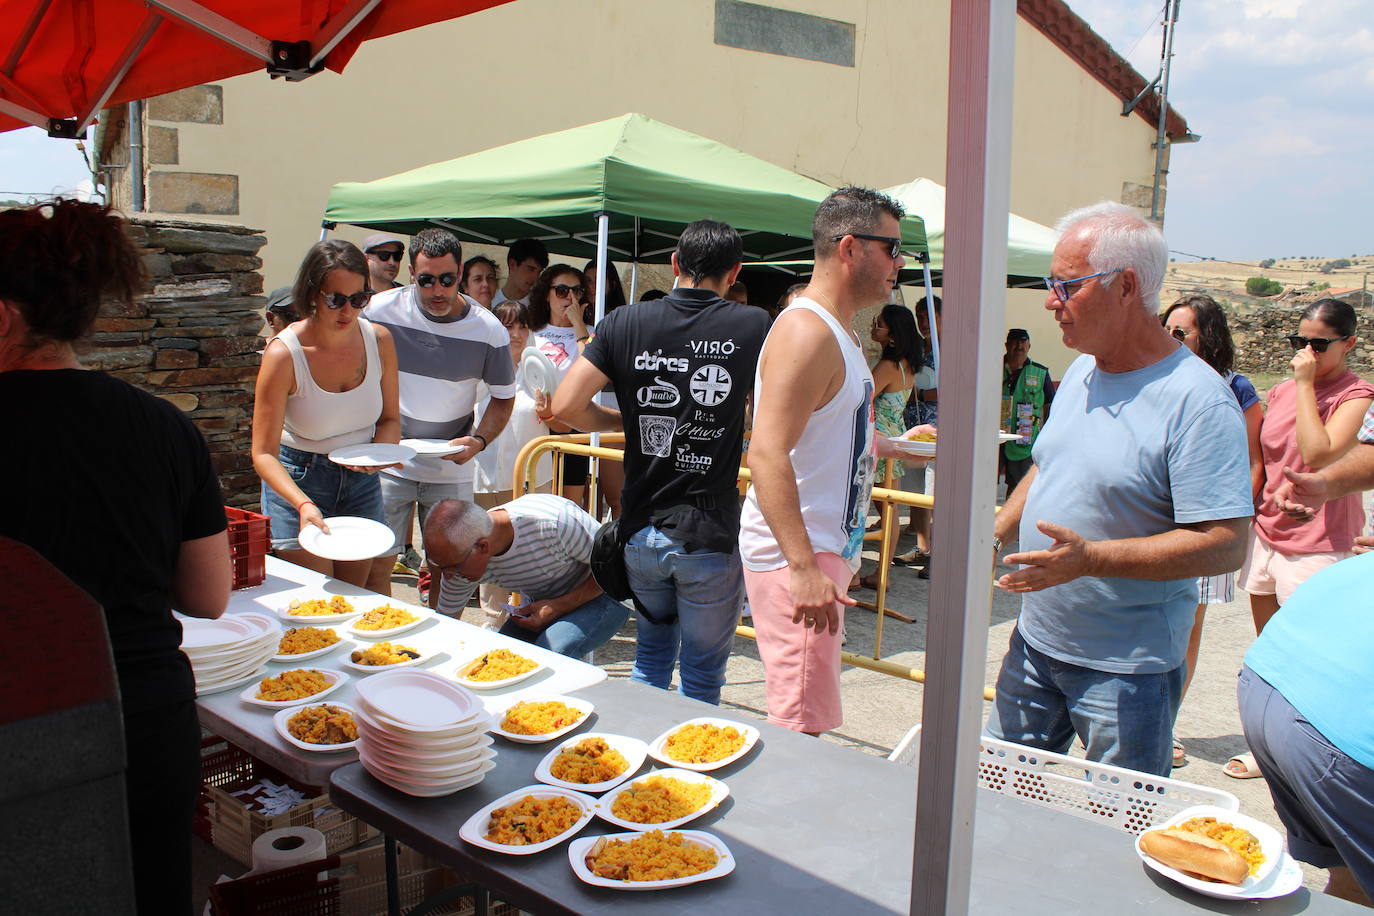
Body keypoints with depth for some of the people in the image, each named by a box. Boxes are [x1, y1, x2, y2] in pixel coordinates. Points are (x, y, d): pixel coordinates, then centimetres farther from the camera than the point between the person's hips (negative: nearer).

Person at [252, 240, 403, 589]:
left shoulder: (379, 340, -9)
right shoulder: (284, 355, -21)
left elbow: (390, 419, 5)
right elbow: (263, 453, -22)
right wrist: (303, 504, -38)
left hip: (361, 480, 4)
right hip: (298, 479, -4)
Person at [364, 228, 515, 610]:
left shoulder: (488, 330, -8)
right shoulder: (380, 310, -8)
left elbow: (503, 397, 4)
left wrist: (479, 441, -14)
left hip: (451, 468, 0)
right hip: (387, 462, 0)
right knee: (374, 564, -1)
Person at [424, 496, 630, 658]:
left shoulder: (554, 522, -35)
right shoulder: (460, 560, -17)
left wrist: (559, 607, -27)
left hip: (598, 595, -5)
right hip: (539, 605, 5)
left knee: (550, 652, -32)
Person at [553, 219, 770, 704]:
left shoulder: (627, 322, -1)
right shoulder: (754, 327, -6)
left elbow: (566, 406, -6)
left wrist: (626, 421, 10)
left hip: (641, 531, 3)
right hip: (709, 535, -3)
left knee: (652, 655, 24)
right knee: (702, 676, 12)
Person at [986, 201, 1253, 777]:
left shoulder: (1199, 401, -20)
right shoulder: (1081, 372, 6)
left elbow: (1225, 545, -24)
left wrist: (1089, 557, -30)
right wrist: (995, 534, 5)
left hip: (1129, 670, -7)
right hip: (1036, 643, 7)